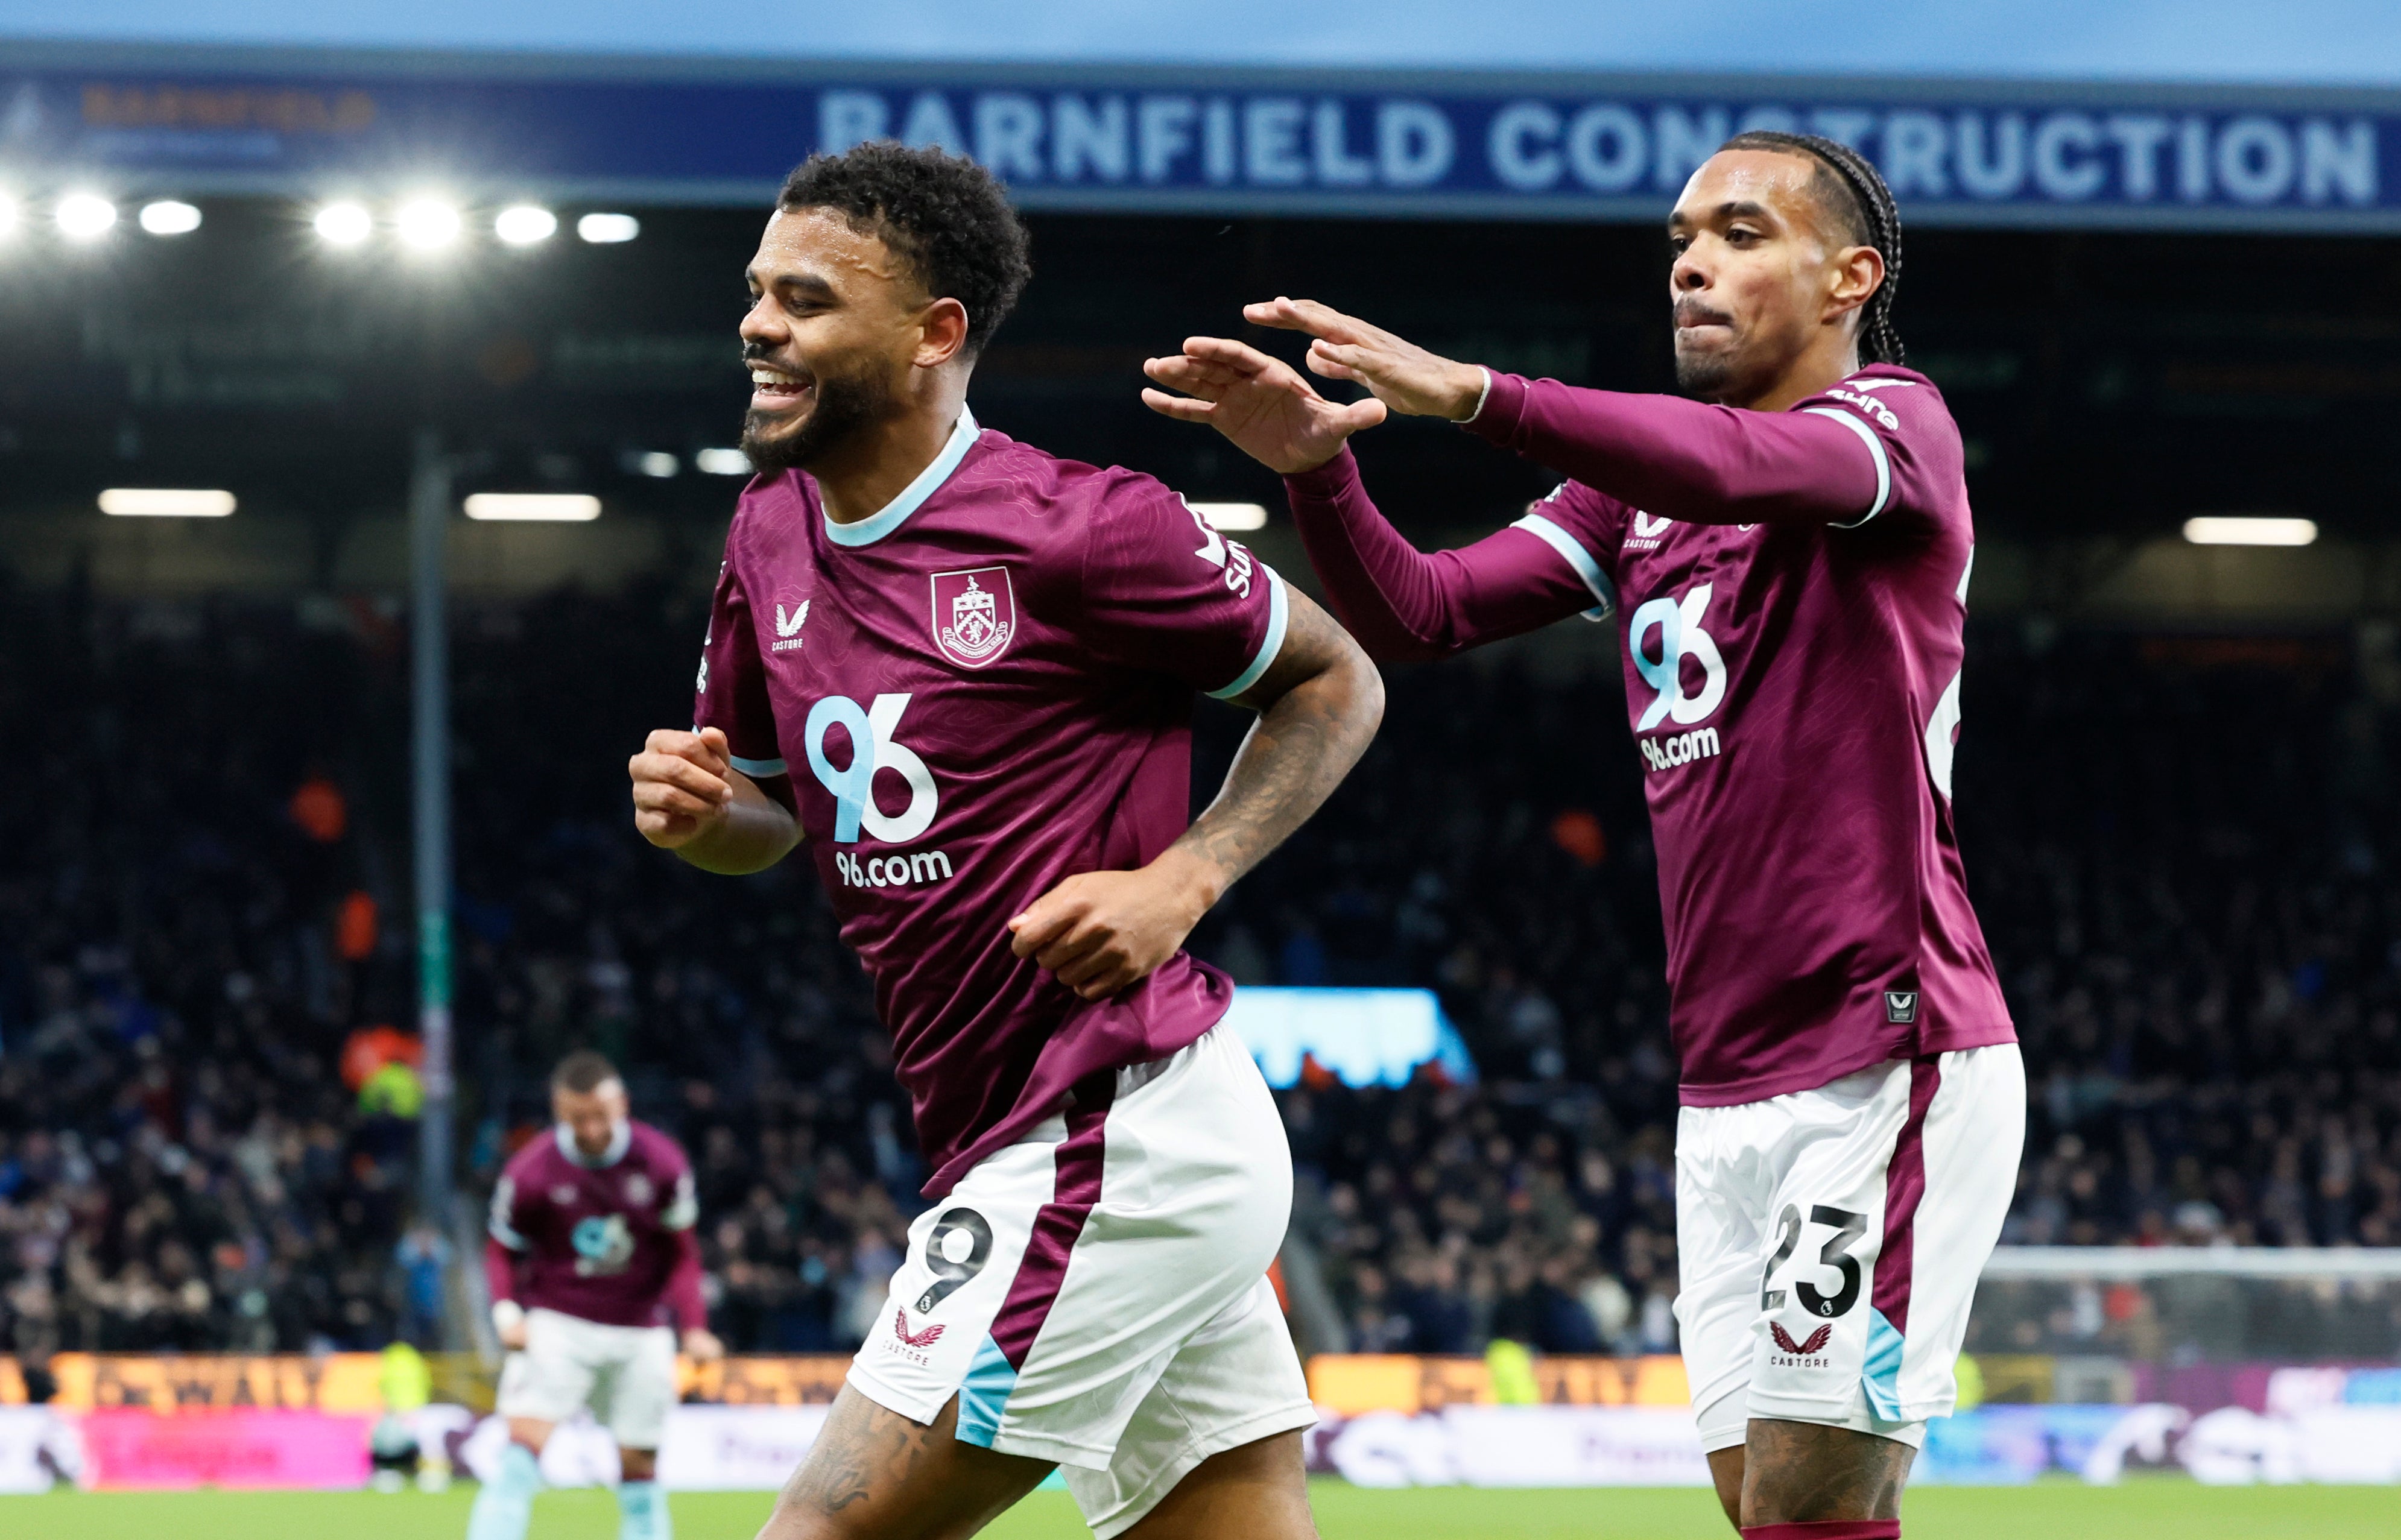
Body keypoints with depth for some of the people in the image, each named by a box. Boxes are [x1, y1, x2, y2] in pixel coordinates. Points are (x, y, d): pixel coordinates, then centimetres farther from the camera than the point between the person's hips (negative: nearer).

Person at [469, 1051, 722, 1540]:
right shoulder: (530, 1172, -11)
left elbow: (680, 1251, 5)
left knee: (639, 1463, 5)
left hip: (640, 1332, 2)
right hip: (556, 1323, -2)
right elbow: (502, 1248, 3)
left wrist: (694, 1326, -4)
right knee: (524, 1443, -18)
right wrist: (507, 1312, -14)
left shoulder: (662, 1162, -6)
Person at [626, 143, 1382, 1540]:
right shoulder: (773, 534, 11)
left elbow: (1338, 683, -1)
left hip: (1105, 1150, -8)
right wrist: (698, 809, -1)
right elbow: (769, 816, 22)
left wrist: (1178, 884, -14)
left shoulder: (1076, 529, -13)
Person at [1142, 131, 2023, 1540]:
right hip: (1724, 1091, 7)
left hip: (1887, 1065, -7)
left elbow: (1744, 468, -27)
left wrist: (1472, 394, -39)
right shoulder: (1638, 485, 17)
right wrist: (1317, 466, -14)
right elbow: (1417, 616, 7)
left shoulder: (1898, 422, -4)